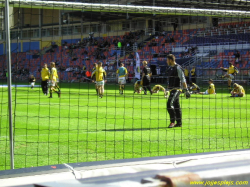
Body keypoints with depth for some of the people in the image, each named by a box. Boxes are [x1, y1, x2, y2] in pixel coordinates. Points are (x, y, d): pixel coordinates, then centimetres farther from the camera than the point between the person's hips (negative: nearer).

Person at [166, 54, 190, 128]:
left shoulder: (178, 68, -12)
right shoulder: (170, 68, 15)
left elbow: (183, 80, -15)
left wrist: (186, 90, -19)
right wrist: (167, 89, 26)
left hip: (177, 89, -9)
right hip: (172, 89, 9)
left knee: (170, 104, -19)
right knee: (176, 106, 10)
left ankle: (172, 121, -14)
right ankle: (179, 123, 15)